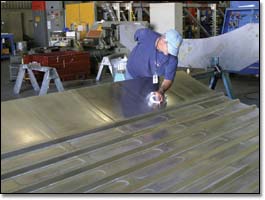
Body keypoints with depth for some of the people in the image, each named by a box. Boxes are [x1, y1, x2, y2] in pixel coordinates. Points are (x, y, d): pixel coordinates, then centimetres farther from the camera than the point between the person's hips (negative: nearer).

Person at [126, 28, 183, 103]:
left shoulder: (172, 59, -31)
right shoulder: (145, 34, -30)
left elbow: (169, 79, -30)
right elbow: (137, 34, -7)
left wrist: (161, 91, -51)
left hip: (151, 80, 0)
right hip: (132, 74, 0)